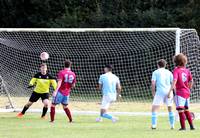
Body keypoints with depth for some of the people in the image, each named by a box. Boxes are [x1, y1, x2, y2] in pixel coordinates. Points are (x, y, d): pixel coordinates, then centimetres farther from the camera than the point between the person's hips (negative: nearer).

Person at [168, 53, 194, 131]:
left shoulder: (176, 70, -10)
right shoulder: (187, 71, 7)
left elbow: (174, 81, -21)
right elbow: (191, 81, 14)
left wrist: (170, 92, -23)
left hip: (180, 92, -6)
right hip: (187, 92, 6)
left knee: (180, 110, -6)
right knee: (186, 110, 18)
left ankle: (183, 127, -11)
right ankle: (192, 126, 18)